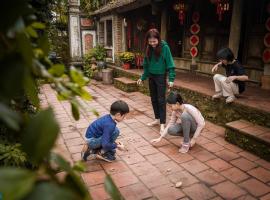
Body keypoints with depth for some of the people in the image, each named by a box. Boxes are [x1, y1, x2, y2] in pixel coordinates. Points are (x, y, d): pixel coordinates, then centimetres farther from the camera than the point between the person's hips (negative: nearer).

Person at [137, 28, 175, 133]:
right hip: (151, 76, 6)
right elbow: (146, 64, 9)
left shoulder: (164, 47, -14)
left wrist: (171, 79, -18)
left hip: (161, 76, -6)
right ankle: (157, 119, 27)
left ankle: (162, 123, 5)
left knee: (161, 100, -3)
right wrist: (143, 77, 8)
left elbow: (170, 64, -13)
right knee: (153, 99, 13)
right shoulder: (148, 48, 1)